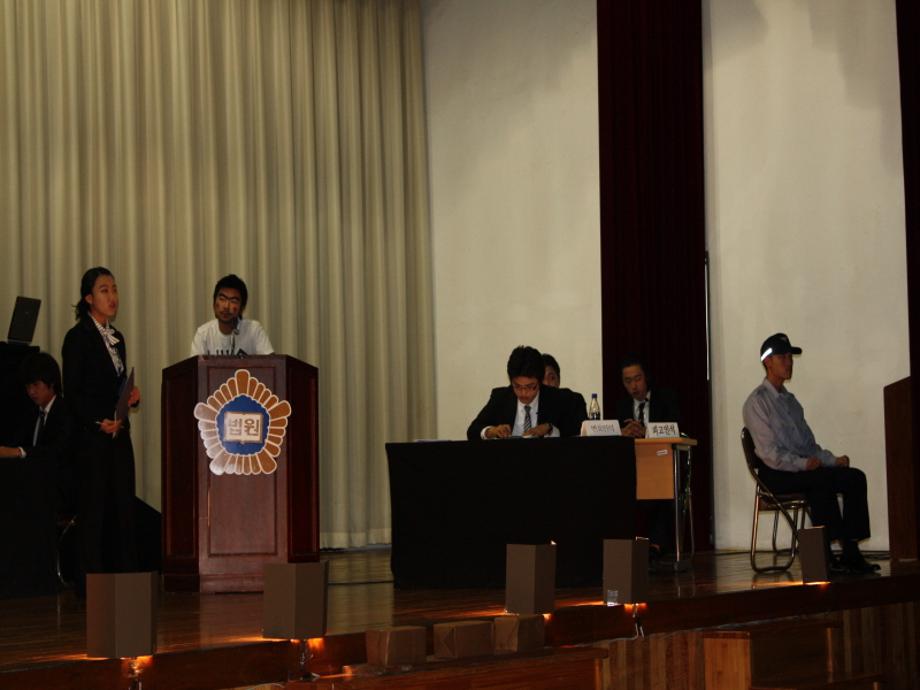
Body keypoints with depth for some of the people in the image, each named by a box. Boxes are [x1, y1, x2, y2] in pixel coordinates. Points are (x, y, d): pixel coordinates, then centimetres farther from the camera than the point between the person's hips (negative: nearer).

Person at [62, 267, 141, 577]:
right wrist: (99, 421, -17)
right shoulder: (78, 337, -5)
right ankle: (92, 578, 0)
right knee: (94, 505, -5)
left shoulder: (117, 338, 17)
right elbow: (72, 394, -8)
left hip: (119, 434, 7)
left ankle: (125, 574, 5)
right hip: (92, 435, -7)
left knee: (123, 505, 3)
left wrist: (132, 396, 2)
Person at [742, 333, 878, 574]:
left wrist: (833, 460, 3)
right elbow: (769, 452, -12)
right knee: (823, 480, -33)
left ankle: (850, 552, -25)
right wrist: (802, 464, -23)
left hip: (804, 469, 7)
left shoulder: (790, 400, 23)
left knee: (854, 477, -16)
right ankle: (823, 555, -29)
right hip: (776, 474, -7)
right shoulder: (757, 402, -2)